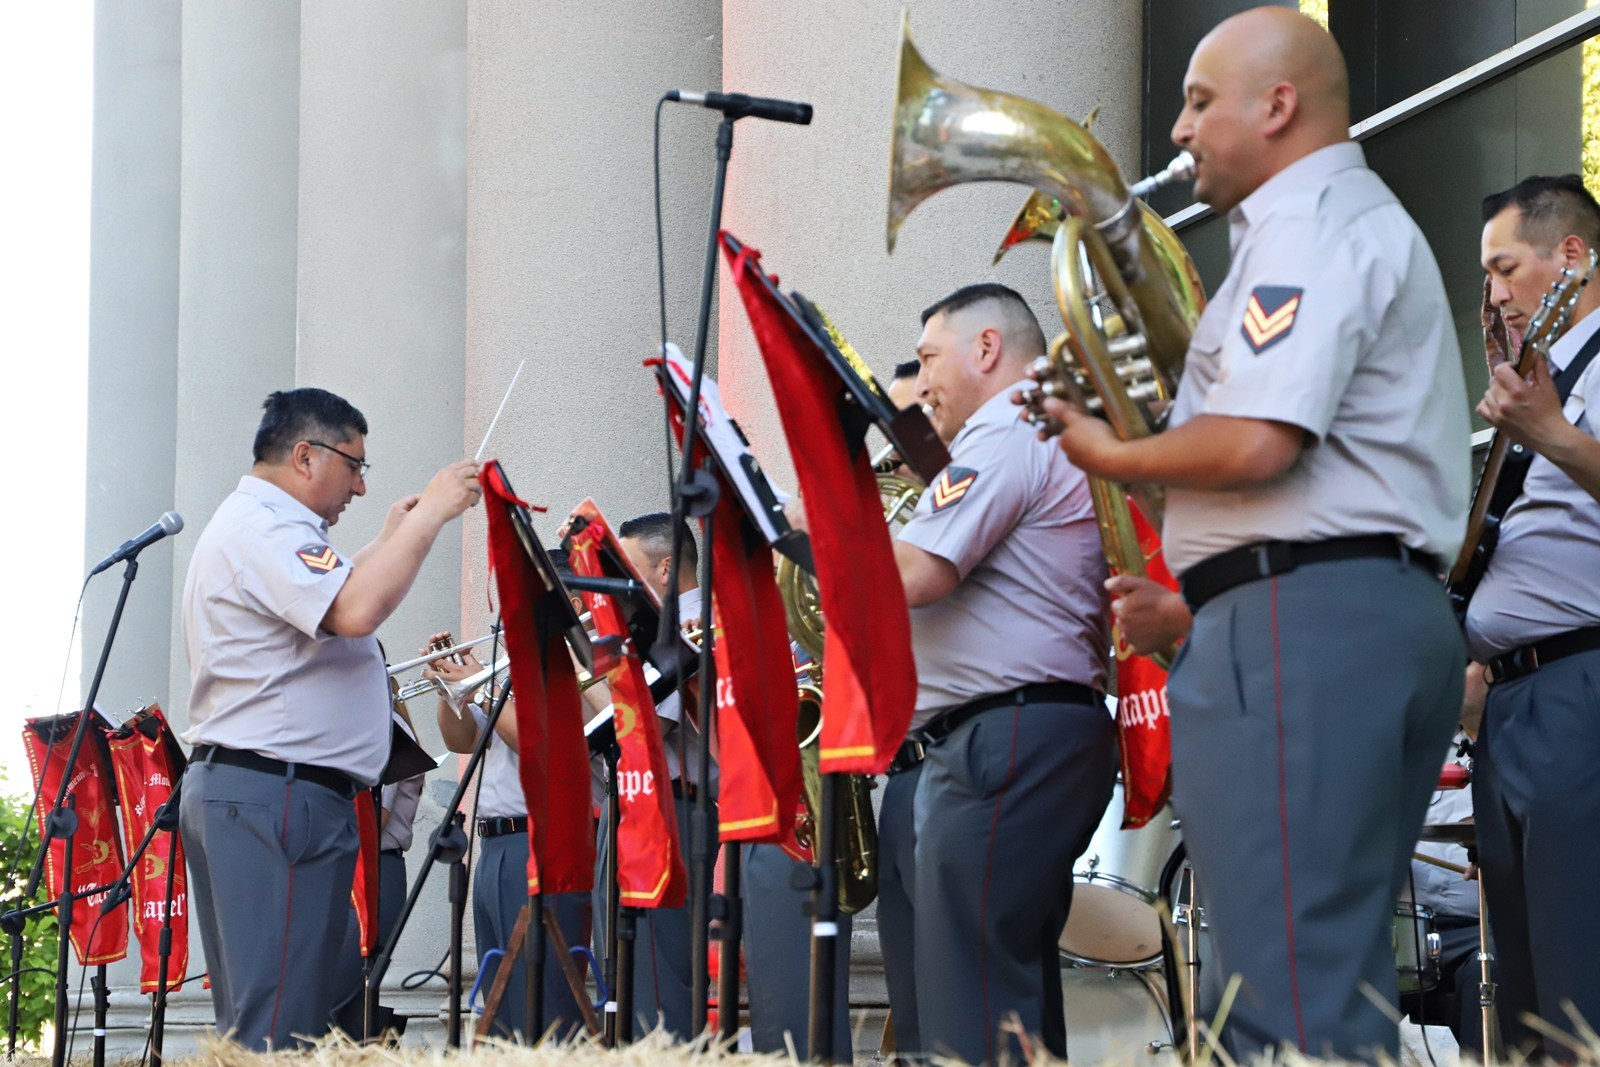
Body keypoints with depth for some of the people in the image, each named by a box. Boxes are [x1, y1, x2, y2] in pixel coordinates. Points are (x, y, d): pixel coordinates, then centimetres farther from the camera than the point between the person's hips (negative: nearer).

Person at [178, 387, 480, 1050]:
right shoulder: (262, 529, -12)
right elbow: (355, 610, -27)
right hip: (278, 791, -11)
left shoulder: (253, 526, 24)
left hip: (227, 789, 11)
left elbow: (328, 600, 36)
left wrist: (389, 542, 27)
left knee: (251, 1020, 10)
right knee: (284, 1025, -13)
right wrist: (430, 514, -19)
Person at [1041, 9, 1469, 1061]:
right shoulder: (1365, 225, 28)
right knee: (1339, 979, 9)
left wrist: (1113, 455, -3)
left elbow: (1255, 444, -20)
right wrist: (1199, 607, 23)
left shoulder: (1312, 227, -6)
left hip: (1306, 619, -11)